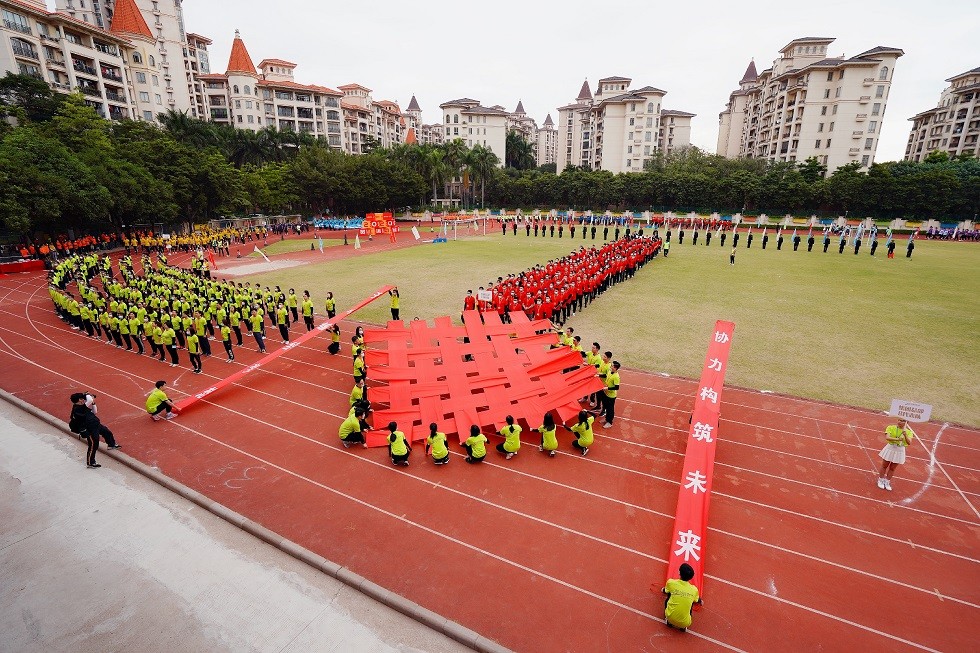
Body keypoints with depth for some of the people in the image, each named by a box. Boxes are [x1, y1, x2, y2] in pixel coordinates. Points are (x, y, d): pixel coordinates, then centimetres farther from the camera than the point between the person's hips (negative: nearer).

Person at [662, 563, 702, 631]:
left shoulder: (671, 583, -7)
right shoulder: (694, 590, -3)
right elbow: (698, 601, 22)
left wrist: (663, 590, 44)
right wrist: (701, 602, 48)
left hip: (670, 619, -1)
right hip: (685, 623, 1)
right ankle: (683, 627, 17)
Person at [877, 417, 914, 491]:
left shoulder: (908, 432, -3)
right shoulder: (891, 428, -10)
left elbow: (909, 442, -16)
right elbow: (887, 437, -23)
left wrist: (905, 435, -31)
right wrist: (897, 439, -38)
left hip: (900, 451, 2)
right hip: (890, 448, -2)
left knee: (892, 468, 12)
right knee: (884, 466, 10)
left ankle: (887, 482, 27)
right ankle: (881, 480, 25)